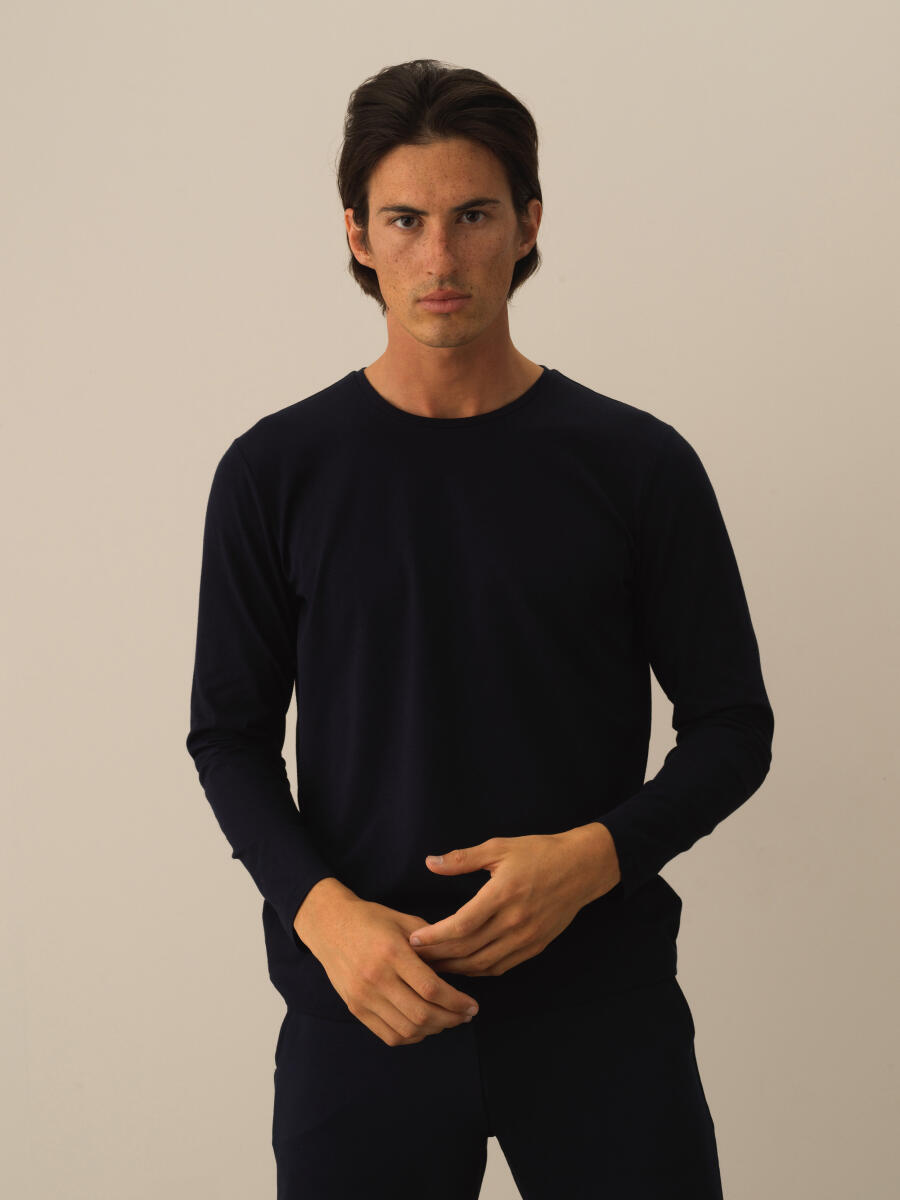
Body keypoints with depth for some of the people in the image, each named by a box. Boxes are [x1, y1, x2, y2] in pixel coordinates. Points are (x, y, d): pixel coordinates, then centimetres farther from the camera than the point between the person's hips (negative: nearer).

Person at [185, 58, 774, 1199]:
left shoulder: (635, 463, -1)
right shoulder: (278, 470, 0)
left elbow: (732, 725, 3)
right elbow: (231, 734, 4)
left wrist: (595, 856, -14)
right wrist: (320, 908, -13)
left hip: (603, 1004, 0)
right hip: (358, 1012, 0)